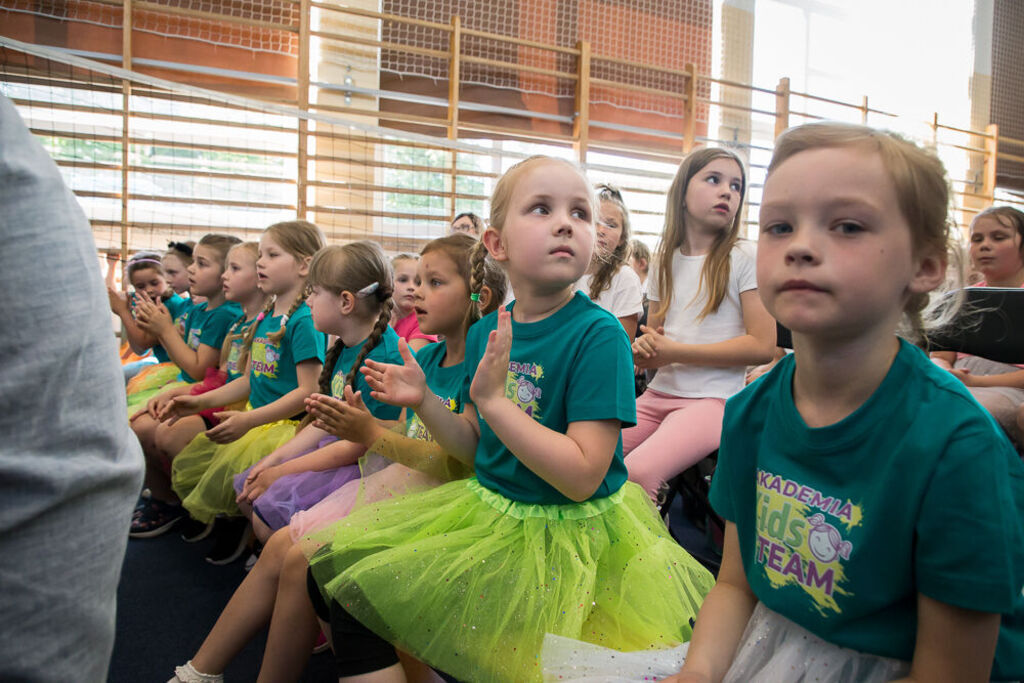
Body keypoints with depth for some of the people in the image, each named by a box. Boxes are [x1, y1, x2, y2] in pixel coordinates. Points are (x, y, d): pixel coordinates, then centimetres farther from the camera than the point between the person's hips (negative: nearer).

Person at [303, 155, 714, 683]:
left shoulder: (598, 335, -20)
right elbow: (475, 450, 9)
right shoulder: (486, 332, 0)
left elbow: (582, 477, -24)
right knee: (332, 563, 7)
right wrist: (425, 403, -6)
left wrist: (494, 401, -28)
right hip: (487, 507, 7)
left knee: (370, 593, -11)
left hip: (561, 530, -7)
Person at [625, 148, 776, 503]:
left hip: (713, 398, -5)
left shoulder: (744, 261, -3)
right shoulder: (664, 263, 12)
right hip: (659, 393, 5)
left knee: (639, 472, -29)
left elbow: (762, 346, -10)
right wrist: (643, 351, -5)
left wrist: (675, 352, -12)